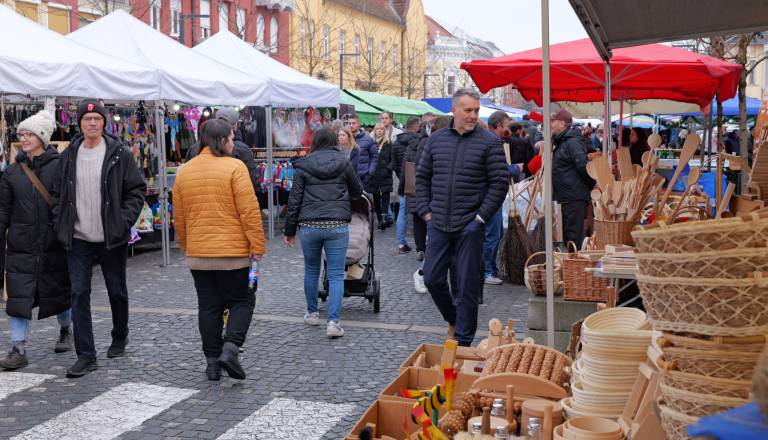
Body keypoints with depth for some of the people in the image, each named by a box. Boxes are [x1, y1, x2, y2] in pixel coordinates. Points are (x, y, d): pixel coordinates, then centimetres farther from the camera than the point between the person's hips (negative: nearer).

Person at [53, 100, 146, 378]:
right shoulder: (68, 156, 6)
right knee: (79, 294, -3)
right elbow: (58, 194, 13)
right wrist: (60, 225, 2)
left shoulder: (119, 155, -4)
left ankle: (120, 338, 35)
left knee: (117, 291, 12)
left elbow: (137, 190, -2)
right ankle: (86, 356, 1)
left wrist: (124, 221, -11)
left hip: (111, 238, -2)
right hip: (78, 239, 2)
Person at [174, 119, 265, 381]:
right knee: (242, 301, 9)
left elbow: (179, 217, 12)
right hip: (233, 251, -4)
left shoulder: (184, 171, 6)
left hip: (197, 254, 5)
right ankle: (230, 348, -9)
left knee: (208, 307, 11)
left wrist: (186, 247, 23)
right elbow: (249, 210, -14)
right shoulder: (234, 167, -10)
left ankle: (212, 361, 14)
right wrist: (257, 245, -8)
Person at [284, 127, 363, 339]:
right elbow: (357, 192, 17)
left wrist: (290, 229, 10)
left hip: (309, 226, 1)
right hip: (337, 225, -1)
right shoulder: (344, 163, 4)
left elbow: (295, 200, 3)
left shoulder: (303, 165, 3)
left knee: (311, 271, 19)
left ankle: (312, 313, 32)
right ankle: (333, 321, -8)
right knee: (336, 275, 1)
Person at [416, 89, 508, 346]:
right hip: (438, 225, 4)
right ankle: (453, 320, 33)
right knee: (432, 279, 7)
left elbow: (500, 182, -6)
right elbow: (422, 177, 14)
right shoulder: (436, 139, 8)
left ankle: (463, 340, 15)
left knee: (468, 285, 2)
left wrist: (481, 217, -10)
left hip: (470, 226, -4)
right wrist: (425, 211, 5)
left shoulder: (489, 142, -4)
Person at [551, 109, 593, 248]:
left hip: (575, 198, -10)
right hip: (566, 197, 10)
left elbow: (583, 166, -21)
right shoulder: (561, 142, 17)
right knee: (567, 236, 16)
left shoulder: (573, 142, -16)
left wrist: (592, 185, -11)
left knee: (574, 236, -7)